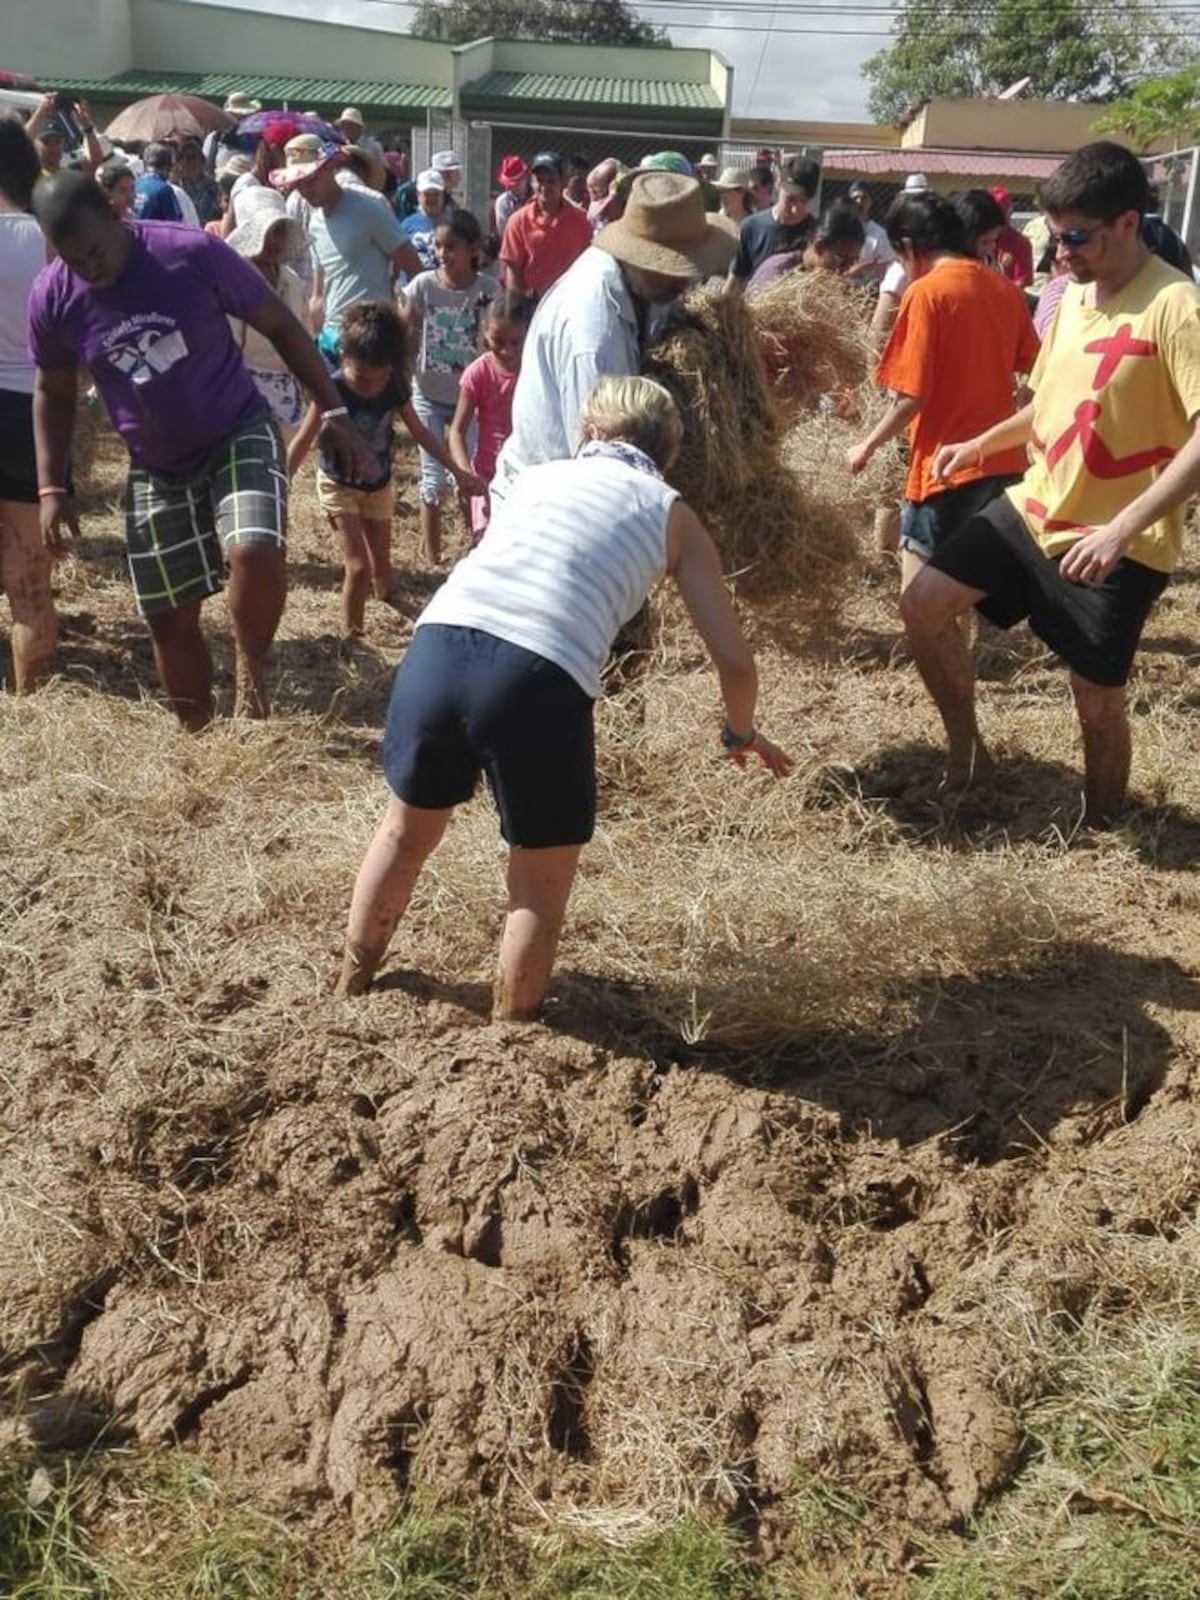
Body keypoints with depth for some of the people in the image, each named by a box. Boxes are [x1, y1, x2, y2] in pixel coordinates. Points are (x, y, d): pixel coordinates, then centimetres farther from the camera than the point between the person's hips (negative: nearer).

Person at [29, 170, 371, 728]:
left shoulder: (195, 254, -19)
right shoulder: (51, 298, -10)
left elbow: (280, 325, -7)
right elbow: (53, 392, 6)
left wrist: (331, 410, -8)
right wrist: (52, 488, 1)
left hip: (240, 436, -3)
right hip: (156, 470, 4)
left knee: (255, 555, -32)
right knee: (169, 619, 8)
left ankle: (251, 667, -2)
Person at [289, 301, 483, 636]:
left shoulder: (395, 388, -16)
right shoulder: (332, 391, -27)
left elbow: (420, 432, -2)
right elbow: (303, 442, -21)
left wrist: (458, 472, 0)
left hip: (378, 486, 4)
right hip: (338, 486, -4)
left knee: (382, 565, 15)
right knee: (358, 567, -15)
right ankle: (351, 634, 2)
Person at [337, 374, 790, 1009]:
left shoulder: (539, 474, 29)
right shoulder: (673, 516, 19)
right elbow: (735, 663, 16)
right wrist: (740, 733, 37)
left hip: (436, 648, 5)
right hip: (538, 681, -4)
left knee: (406, 831, 30)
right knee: (540, 888, 20)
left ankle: (349, 989, 51)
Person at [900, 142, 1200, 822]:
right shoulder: (1075, 296, 9)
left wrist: (1122, 526, -32)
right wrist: (983, 443, 13)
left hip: (1117, 545, -7)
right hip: (1035, 509, 8)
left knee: (1098, 702, 1)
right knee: (924, 604, 1)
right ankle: (967, 749, 20)